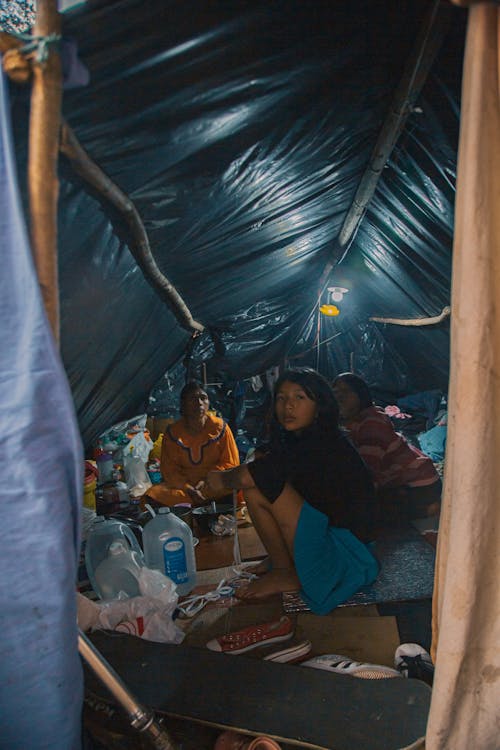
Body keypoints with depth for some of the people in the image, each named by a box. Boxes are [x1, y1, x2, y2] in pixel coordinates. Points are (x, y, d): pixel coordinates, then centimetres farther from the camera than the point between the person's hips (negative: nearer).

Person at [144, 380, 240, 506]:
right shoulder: (173, 432, -4)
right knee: (152, 494, -26)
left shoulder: (220, 428, -5)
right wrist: (188, 489, -20)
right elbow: (169, 470, -3)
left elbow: (231, 463, 0)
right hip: (183, 484, 2)